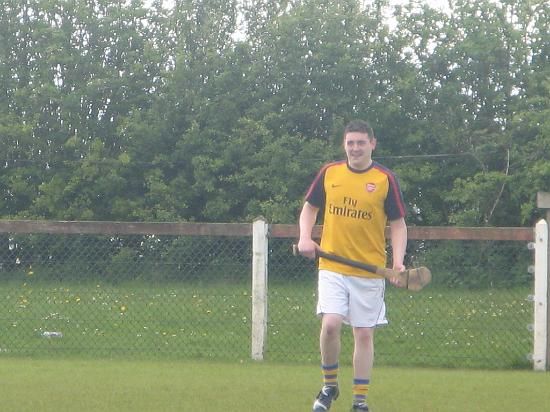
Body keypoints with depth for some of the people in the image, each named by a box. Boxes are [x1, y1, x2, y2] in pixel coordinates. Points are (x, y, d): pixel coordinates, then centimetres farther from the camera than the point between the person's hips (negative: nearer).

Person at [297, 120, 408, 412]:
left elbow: (398, 224, 1)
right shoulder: (329, 173, 4)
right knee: (330, 324, -16)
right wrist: (305, 237, -1)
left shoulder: (385, 179, -2)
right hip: (332, 267, 1)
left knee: (364, 334, 3)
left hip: (370, 271, -1)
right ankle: (329, 385, 6)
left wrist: (398, 261, -13)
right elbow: (310, 207, 17)